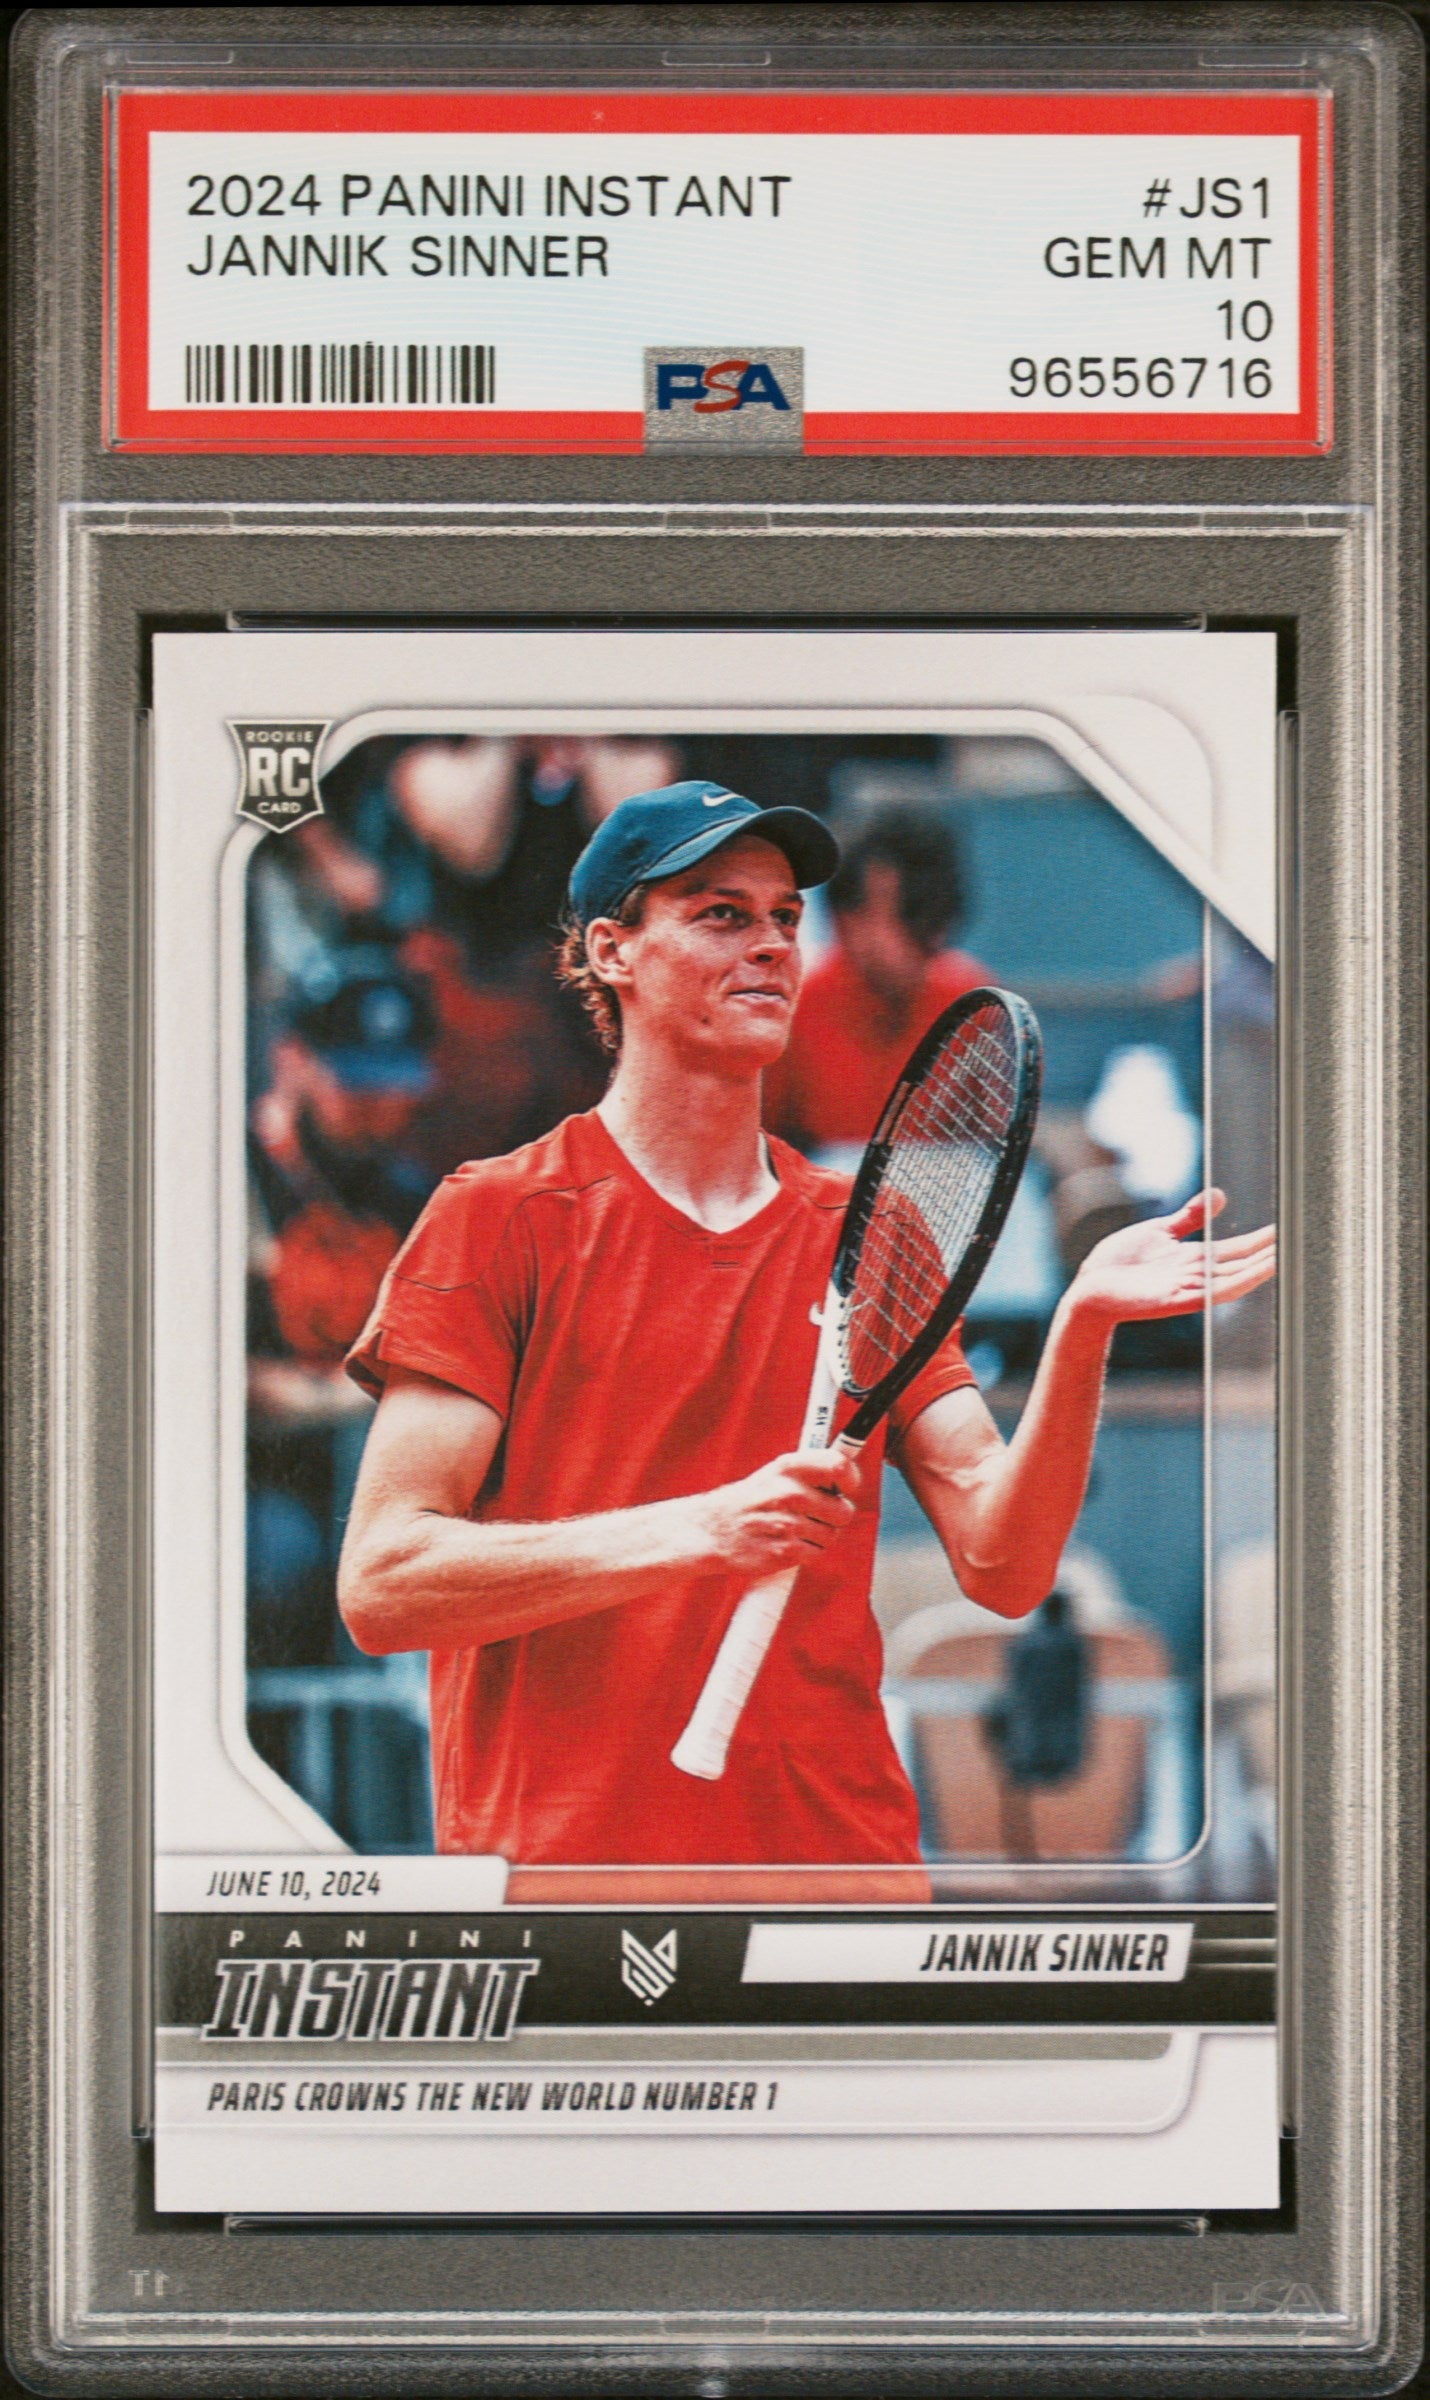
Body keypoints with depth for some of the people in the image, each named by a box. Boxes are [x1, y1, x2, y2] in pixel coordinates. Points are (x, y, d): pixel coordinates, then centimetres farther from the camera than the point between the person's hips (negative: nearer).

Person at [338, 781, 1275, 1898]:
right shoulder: (497, 1217, -1)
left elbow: (1003, 1568, 2)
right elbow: (380, 1586, -10)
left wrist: (1080, 1332, -14)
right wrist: (696, 1532, -21)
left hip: (849, 1852, 4)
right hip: (561, 1853, -3)